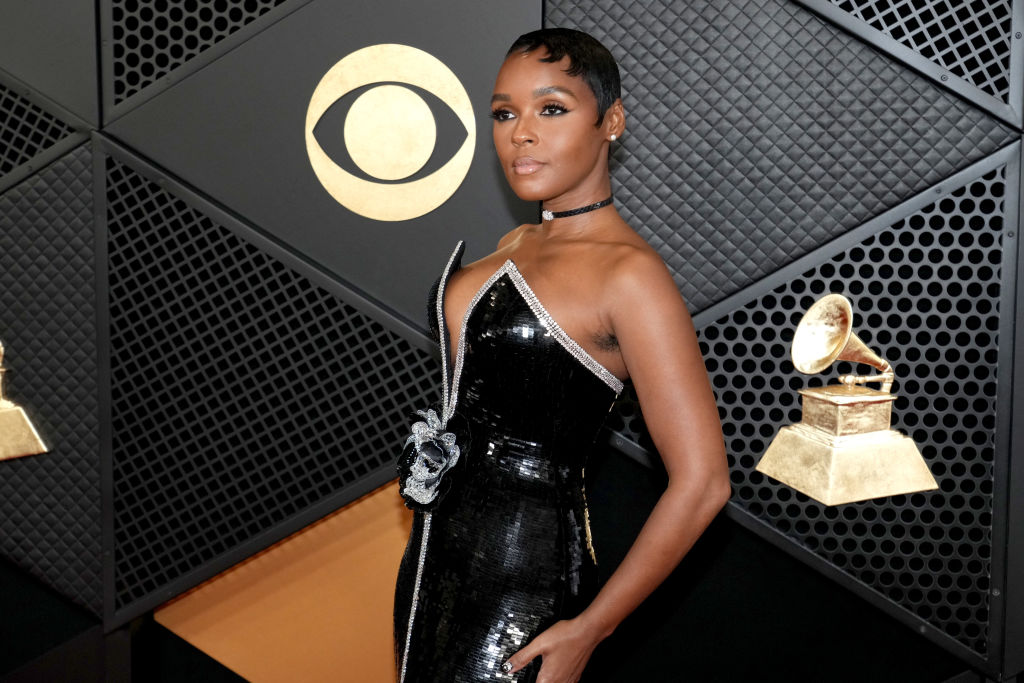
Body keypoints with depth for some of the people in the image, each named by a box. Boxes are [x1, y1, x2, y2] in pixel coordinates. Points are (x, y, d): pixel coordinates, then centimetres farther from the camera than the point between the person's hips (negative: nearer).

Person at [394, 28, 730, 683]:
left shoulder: (629, 273, -17)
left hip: (520, 581, -8)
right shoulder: (516, 245, 8)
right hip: (436, 553, 8)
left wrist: (588, 629, -16)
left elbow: (701, 482, -20)